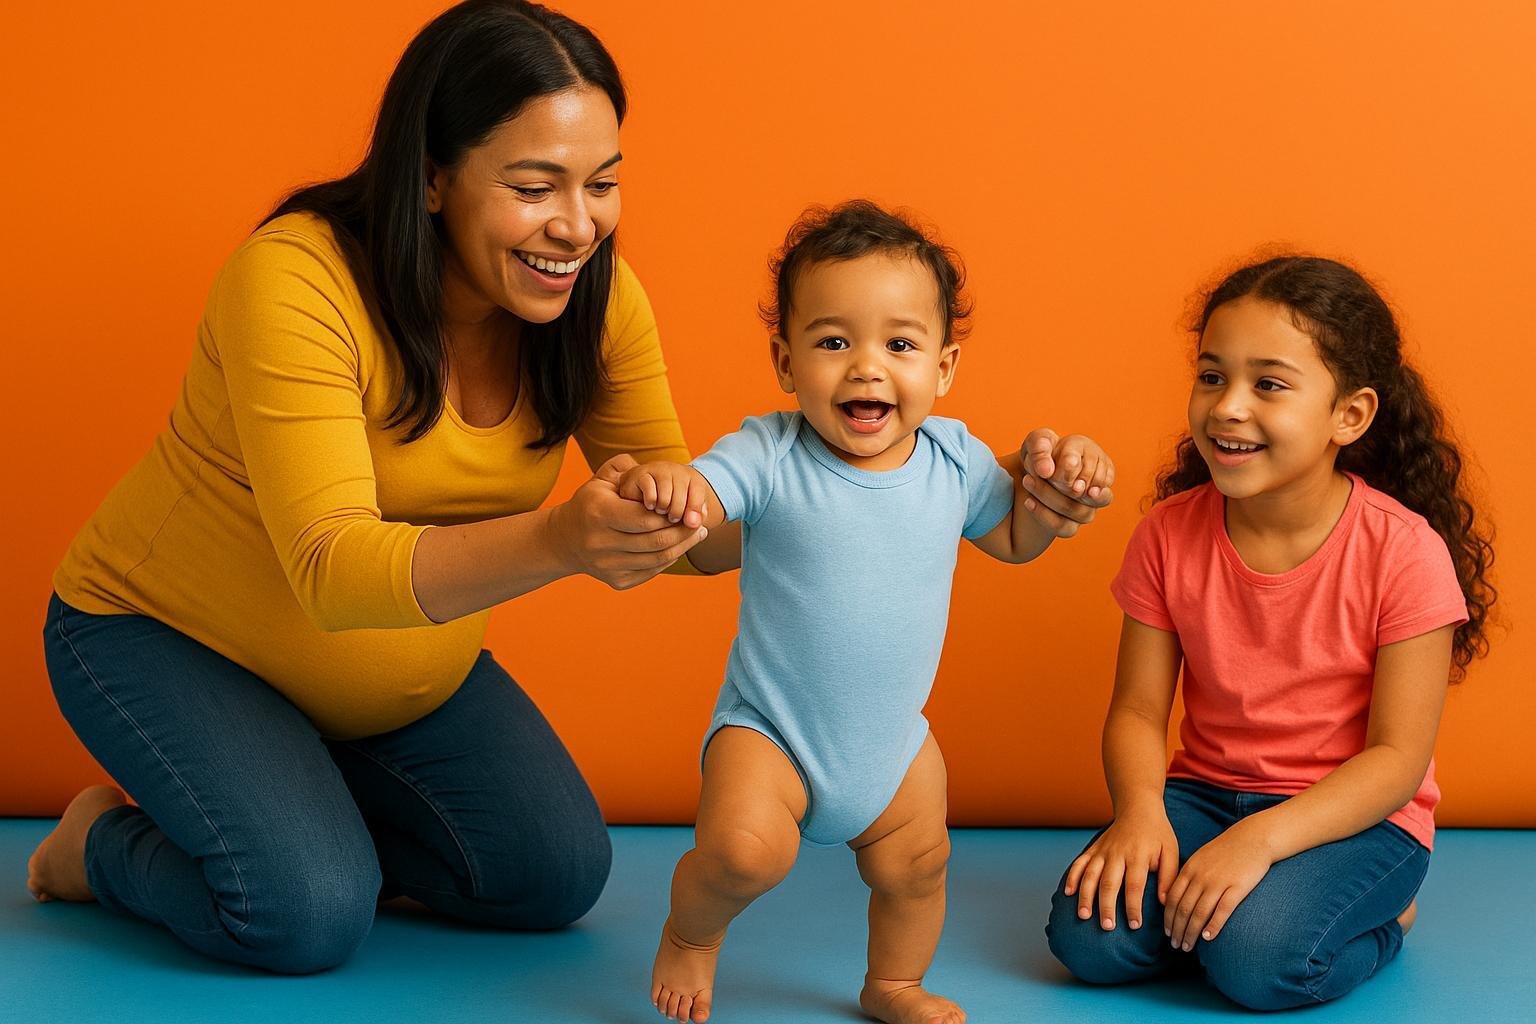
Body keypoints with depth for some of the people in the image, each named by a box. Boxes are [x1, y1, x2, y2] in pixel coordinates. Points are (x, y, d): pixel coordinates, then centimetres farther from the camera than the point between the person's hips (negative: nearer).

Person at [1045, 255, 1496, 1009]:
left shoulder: (1403, 552, -16)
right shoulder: (1169, 535, -5)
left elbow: (1398, 756, -16)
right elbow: (1137, 709, -2)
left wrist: (1259, 839, -28)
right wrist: (1140, 810, -24)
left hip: (1354, 815, -3)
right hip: (1206, 793, 3)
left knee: (1254, 957, -29)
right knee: (1089, 938, -20)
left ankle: (1380, 917, 2)